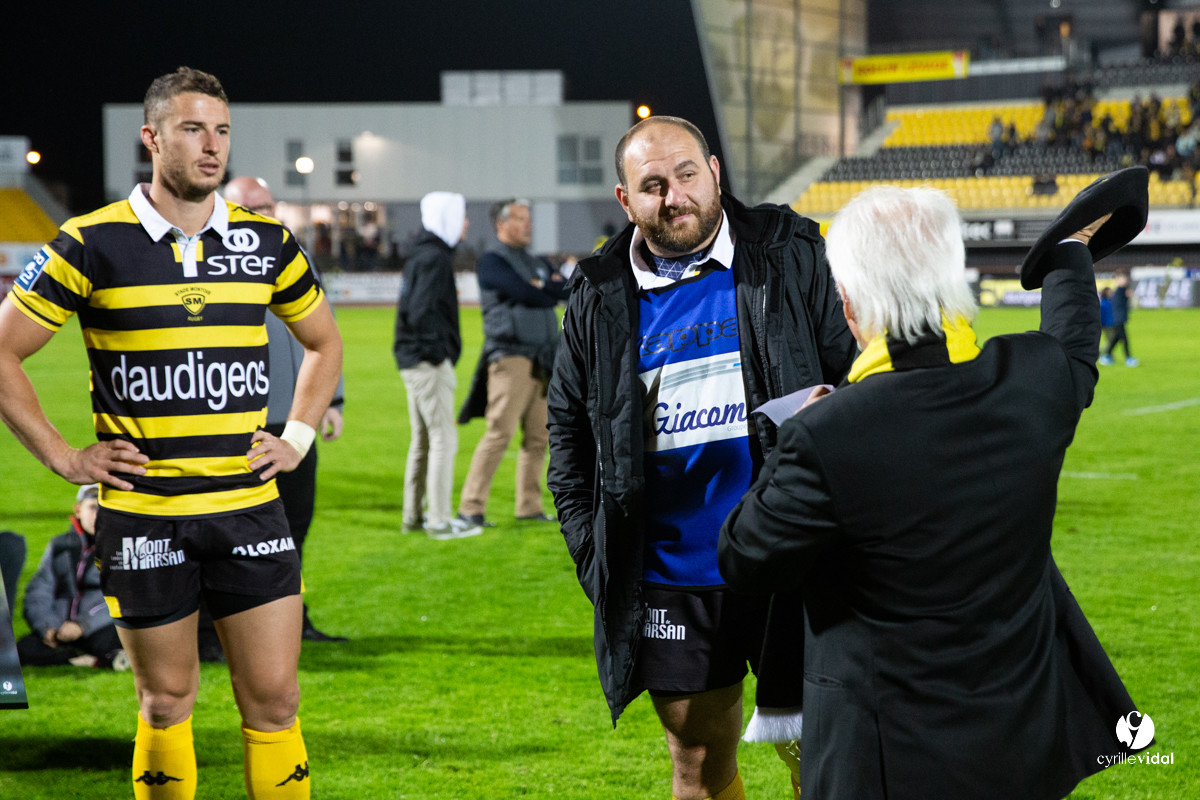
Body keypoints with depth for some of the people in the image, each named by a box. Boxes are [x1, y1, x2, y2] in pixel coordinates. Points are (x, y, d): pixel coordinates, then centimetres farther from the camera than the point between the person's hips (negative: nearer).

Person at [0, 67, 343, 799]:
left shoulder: (266, 242, 5)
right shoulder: (92, 244, -5)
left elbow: (325, 342, 22)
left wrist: (297, 438, 11)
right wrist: (62, 456, -3)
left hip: (249, 505, 2)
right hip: (142, 512, -2)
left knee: (273, 698, 0)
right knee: (167, 701, 6)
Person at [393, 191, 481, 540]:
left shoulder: (420, 255, 15)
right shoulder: (435, 258, -15)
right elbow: (421, 311, -23)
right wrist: (438, 351, -17)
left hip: (413, 361, 10)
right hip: (429, 363, -10)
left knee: (423, 439, 16)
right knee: (443, 439, -6)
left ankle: (413, 515, 22)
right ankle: (440, 521, -5)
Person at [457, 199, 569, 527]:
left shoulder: (538, 264, 21)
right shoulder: (491, 262, -2)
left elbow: (564, 289, 4)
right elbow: (525, 293, -15)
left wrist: (540, 287, -7)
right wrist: (550, 291, 1)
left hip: (543, 361, 7)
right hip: (511, 356, -7)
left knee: (538, 436, 6)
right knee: (500, 432, -13)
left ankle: (529, 506, 12)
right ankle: (471, 507, -11)